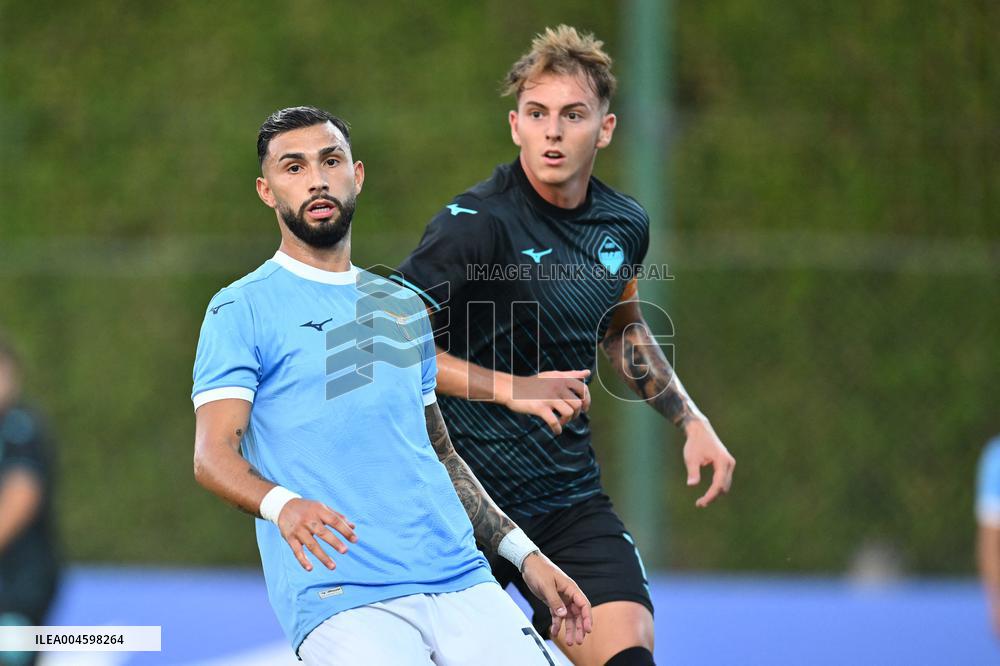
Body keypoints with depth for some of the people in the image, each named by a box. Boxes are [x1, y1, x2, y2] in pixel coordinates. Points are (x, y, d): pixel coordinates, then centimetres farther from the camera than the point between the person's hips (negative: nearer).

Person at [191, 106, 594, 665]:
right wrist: (282, 505, -27)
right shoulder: (242, 310, 3)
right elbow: (213, 454, -7)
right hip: (337, 595, -5)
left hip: (459, 580, 5)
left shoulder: (405, 307, 21)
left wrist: (525, 555, 20)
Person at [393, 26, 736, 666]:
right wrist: (512, 388, -24)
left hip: (572, 498, 5)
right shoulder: (478, 223, -16)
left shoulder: (625, 224, 6)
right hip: (466, 489, -5)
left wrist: (690, 420, 20)